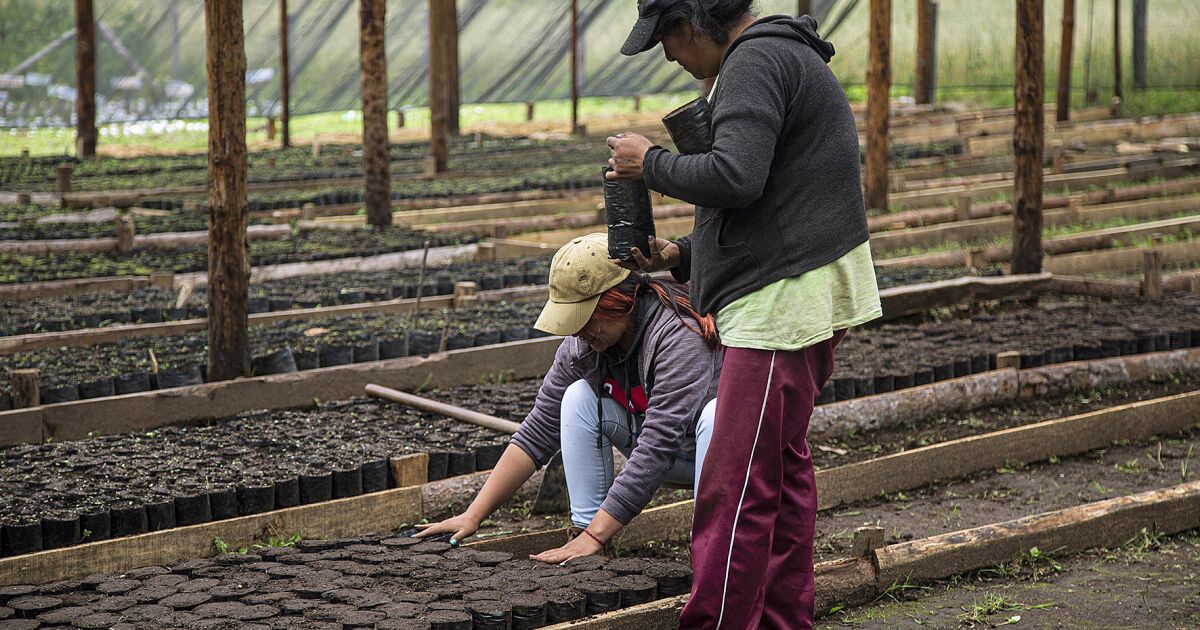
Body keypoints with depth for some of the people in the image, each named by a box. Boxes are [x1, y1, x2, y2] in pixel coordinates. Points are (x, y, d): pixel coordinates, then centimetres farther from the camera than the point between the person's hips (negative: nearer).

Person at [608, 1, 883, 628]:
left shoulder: (755, 61, -12)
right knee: (784, 470, 17)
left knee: (735, 491, -10)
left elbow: (735, 177, -26)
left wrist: (650, 162, -10)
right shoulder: (785, 58, 22)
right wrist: (682, 255, 16)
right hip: (808, 297, 11)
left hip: (784, 300, -11)